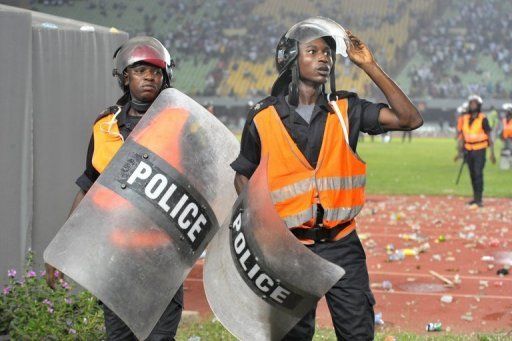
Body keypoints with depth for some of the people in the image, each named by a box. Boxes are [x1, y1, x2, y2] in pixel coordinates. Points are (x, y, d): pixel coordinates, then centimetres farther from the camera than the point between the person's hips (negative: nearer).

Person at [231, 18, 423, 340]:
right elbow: (243, 177, 10)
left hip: (341, 244, 1)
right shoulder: (263, 118, -2)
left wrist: (370, 66, -11)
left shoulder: (346, 110, 1)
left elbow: (410, 119, -9)